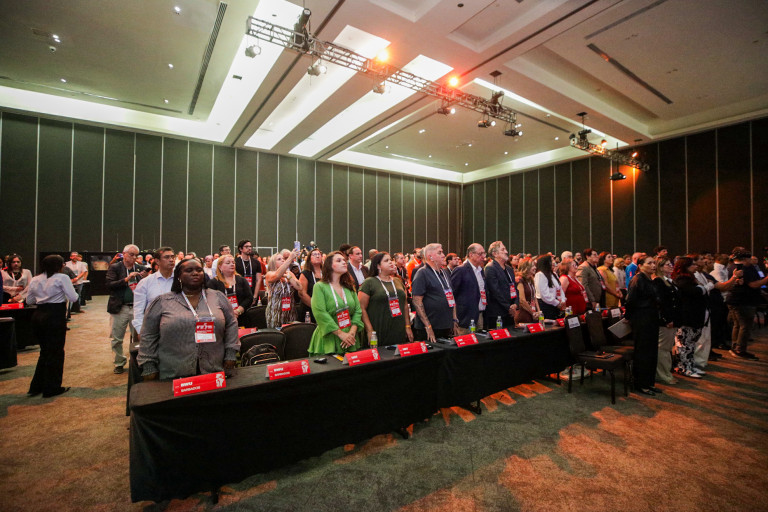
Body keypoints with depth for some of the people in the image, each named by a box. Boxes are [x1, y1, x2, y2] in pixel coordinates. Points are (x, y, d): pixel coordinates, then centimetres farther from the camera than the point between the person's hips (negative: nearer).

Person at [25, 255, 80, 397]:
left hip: (38, 316, 7)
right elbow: (73, 298, -12)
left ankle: (36, 387, 25)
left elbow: (29, 300, 15)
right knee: (55, 353, 5)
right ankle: (51, 388, 13)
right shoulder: (62, 278, -10)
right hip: (55, 316, -6)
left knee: (45, 351, 20)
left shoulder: (35, 280, 8)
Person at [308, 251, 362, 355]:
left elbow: (358, 311, 5)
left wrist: (352, 332, -10)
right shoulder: (319, 287, -6)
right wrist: (340, 333, -17)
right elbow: (320, 313, -15)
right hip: (328, 342, -5)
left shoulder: (349, 287, 10)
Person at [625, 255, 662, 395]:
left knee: (652, 352, 13)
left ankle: (649, 382, 25)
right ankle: (641, 384, 11)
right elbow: (630, 301, -18)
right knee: (642, 352, 0)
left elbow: (653, 301, 18)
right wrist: (629, 317, -7)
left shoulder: (650, 281, 12)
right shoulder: (637, 280, -15)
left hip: (651, 320, 9)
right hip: (641, 321, -8)